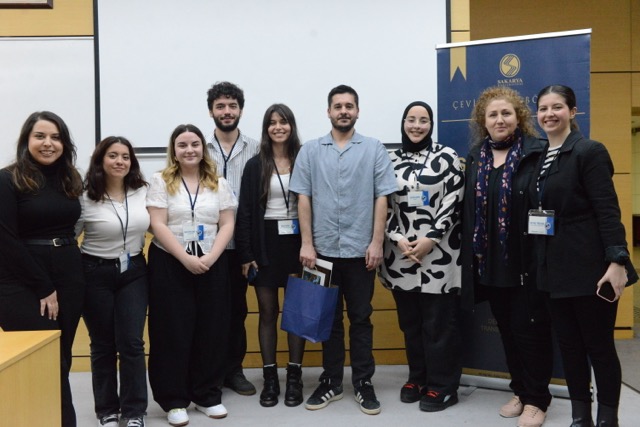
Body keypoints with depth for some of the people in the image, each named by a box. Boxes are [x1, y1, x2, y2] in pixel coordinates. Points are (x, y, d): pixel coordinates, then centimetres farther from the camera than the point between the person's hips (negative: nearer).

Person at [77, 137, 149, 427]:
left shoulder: (142, 192, 0)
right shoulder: (85, 197, -10)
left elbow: (151, 225, 13)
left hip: (134, 272, 2)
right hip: (96, 274, -2)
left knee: (131, 343, -1)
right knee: (103, 345, 8)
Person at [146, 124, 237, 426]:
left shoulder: (219, 184, 8)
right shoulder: (161, 182, 0)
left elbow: (227, 225, 3)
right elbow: (158, 226, -8)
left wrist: (210, 258, -12)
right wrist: (186, 258, -17)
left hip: (212, 265, 3)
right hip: (170, 265, -2)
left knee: (211, 330, 6)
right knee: (173, 331, 1)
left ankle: (207, 395, 20)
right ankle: (174, 400, 13)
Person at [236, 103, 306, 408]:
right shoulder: (255, 166, 2)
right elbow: (245, 212, 0)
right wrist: (246, 254, -6)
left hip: (297, 242, 0)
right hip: (266, 244, 0)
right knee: (268, 312, 6)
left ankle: (294, 377, 17)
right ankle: (270, 378, 16)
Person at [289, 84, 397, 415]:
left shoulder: (374, 149, 2)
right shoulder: (310, 150, 5)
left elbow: (381, 198, 0)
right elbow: (303, 199, 3)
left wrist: (377, 242, -6)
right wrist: (307, 243, -3)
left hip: (360, 249, -1)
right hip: (324, 249, 1)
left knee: (360, 318, 8)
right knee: (329, 318, 11)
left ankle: (363, 382, 20)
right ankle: (331, 381, 23)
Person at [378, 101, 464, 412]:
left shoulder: (446, 156, 1)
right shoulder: (390, 160, 7)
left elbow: (453, 203, -5)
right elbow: (384, 206, 6)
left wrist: (430, 239, -12)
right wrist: (399, 240, -8)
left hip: (439, 254, -3)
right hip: (400, 254, 3)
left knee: (439, 322, 2)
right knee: (410, 322, 12)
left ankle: (443, 385, 14)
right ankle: (417, 378, 27)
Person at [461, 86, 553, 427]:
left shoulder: (536, 154, -7)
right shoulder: (476, 157, 9)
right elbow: (469, 209, 11)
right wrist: (471, 256, 8)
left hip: (527, 260, -5)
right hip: (489, 262, 5)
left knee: (529, 329, 4)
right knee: (507, 329, 15)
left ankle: (536, 399, 20)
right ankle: (519, 390, 32)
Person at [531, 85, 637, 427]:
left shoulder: (589, 151, -9)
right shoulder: (540, 157, 12)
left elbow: (608, 211, -15)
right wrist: (540, 263, 12)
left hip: (589, 267, -7)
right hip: (555, 269, 7)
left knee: (599, 346, 4)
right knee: (568, 346, 14)